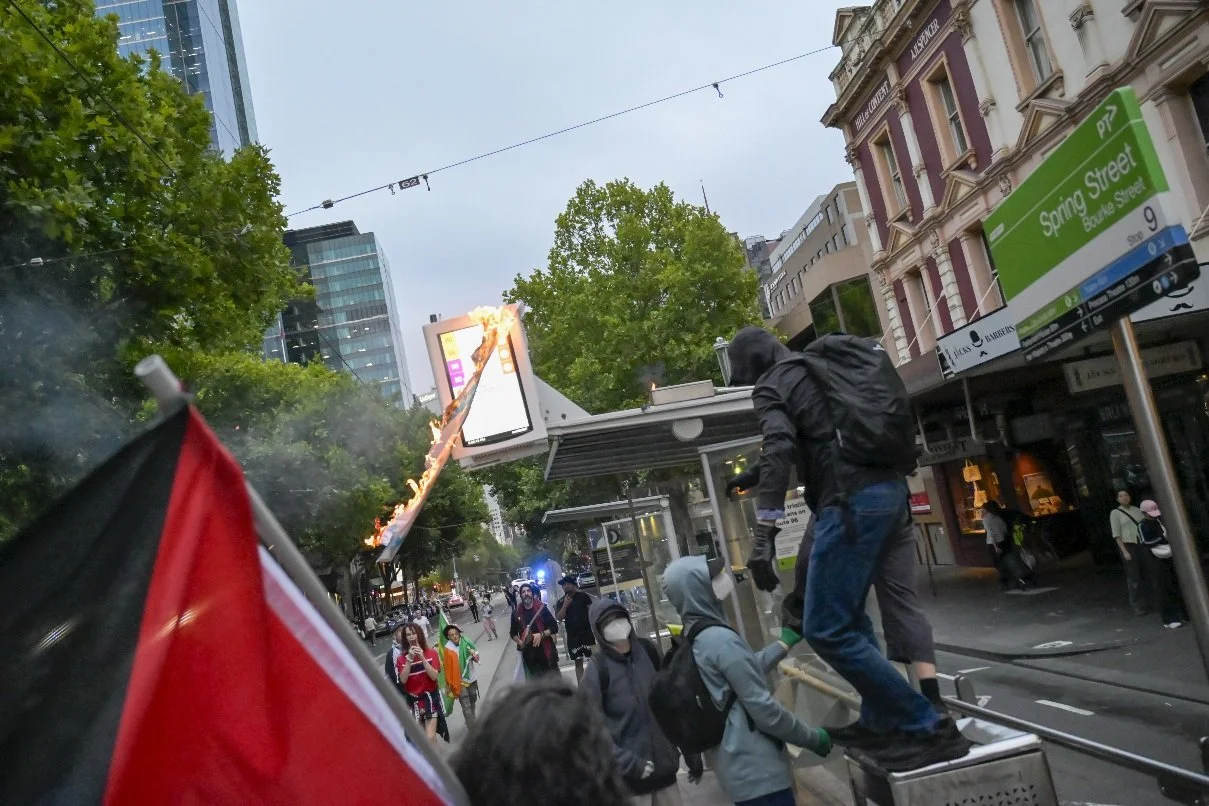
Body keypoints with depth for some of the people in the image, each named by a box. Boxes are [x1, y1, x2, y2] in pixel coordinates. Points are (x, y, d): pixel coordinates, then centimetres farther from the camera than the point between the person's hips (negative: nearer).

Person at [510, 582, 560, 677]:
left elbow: (554, 627, -3)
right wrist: (519, 642, -6)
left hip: (546, 651, -1)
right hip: (528, 654, 2)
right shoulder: (516, 613, 2)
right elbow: (513, 633, 14)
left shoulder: (541, 608, -4)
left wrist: (541, 635, -18)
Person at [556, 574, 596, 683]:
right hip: (572, 636, 2)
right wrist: (565, 605, -17)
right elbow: (559, 618, -4)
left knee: (593, 660, -1)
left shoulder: (583, 596, 0)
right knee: (578, 662, 7)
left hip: (587, 633, -2)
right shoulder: (561, 602, 6)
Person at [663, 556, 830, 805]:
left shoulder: (689, 643, 8)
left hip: (734, 765, 9)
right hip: (754, 768, -9)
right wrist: (814, 738, -7)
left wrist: (785, 643, 22)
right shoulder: (721, 639, -21)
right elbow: (763, 709, -19)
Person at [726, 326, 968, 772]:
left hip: (851, 502, -10)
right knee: (848, 614, 23)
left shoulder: (770, 385, -1)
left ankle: (930, 729, -4)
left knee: (825, 630, -7)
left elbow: (778, 450, -19)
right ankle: (882, 723, 29)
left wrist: (763, 536, -26)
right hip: (888, 491, 10)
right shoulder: (821, 368, 24)